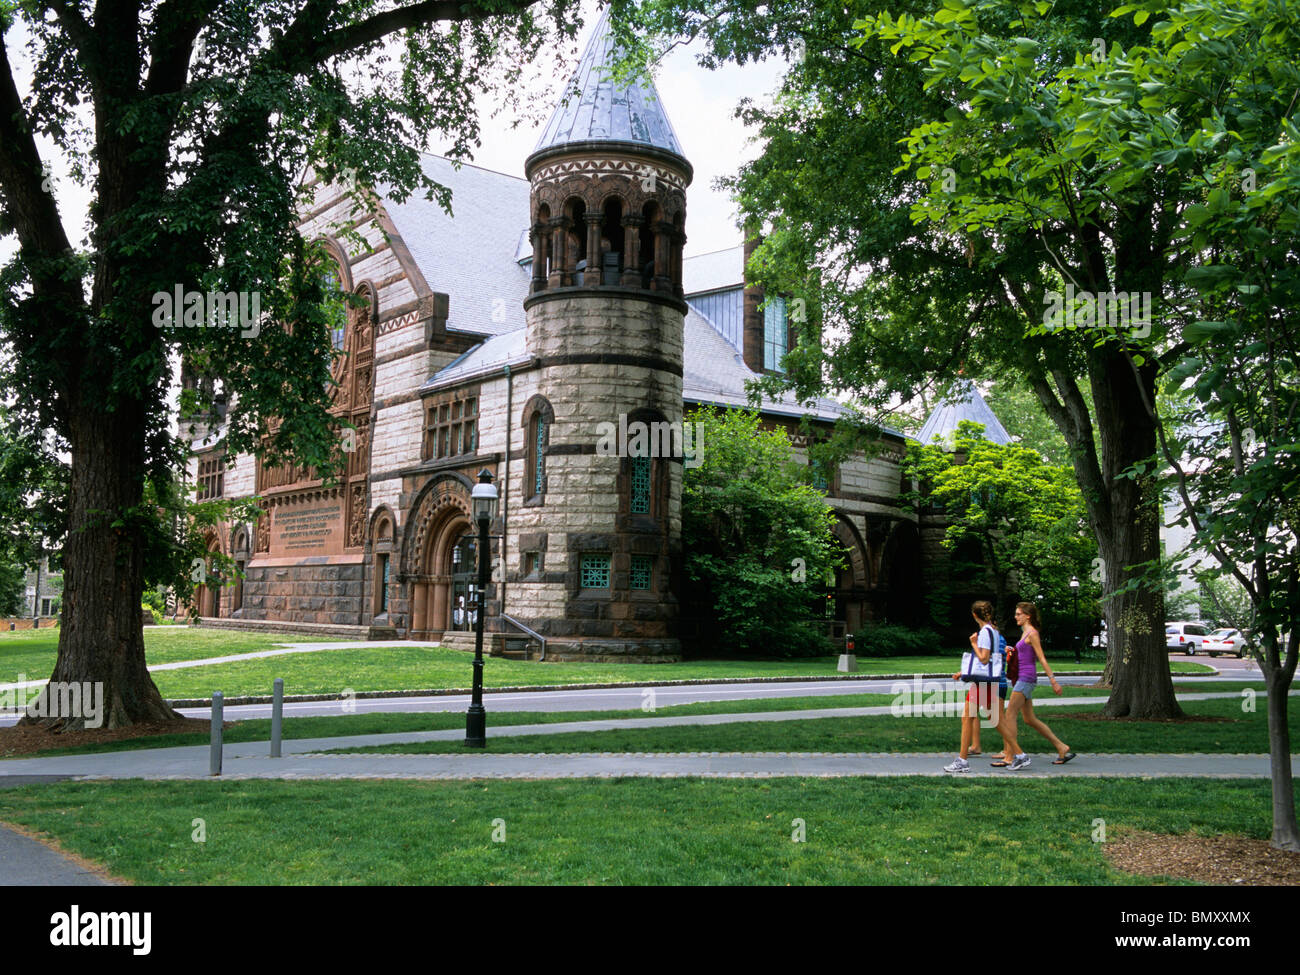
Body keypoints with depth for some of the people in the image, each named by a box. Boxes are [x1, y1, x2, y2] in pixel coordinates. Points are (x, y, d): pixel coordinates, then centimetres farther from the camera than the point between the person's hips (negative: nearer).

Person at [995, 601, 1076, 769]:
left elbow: (1041, 659, -14)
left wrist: (1053, 680, -16)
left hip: (1027, 679, -10)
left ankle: (1009, 756, -10)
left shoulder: (1032, 633, -9)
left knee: (1009, 715, -11)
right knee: (1030, 719, 12)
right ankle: (1062, 748, 17)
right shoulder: (1025, 633, 17)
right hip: (1022, 679, 10)